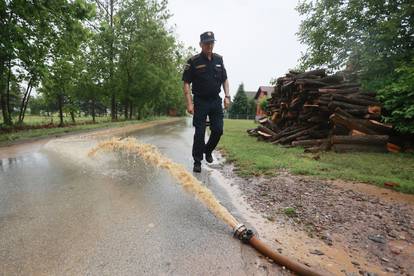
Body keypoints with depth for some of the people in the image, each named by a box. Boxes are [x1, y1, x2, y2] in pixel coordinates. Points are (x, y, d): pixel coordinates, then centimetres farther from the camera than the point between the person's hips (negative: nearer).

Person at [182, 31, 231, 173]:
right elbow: (186, 83, -7)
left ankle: (208, 150, 30)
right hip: (200, 101, -4)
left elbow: (224, 79, 15)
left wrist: (227, 96, 3)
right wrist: (189, 103, -15)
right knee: (199, 133, -3)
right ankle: (197, 161, 11)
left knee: (218, 130, 2)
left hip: (216, 101, 4)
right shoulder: (193, 61, -5)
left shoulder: (219, 59, 8)